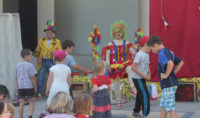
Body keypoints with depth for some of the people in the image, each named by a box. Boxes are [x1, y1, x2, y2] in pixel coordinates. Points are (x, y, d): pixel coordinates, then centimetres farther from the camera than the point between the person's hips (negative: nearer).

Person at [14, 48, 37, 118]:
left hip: (20, 87, 5)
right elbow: (32, 77, -10)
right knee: (31, 102, 6)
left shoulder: (17, 65, 5)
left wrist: (17, 86, 17)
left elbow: (16, 77, 9)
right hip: (29, 86, -4)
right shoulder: (30, 65, -11)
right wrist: (35, 86, -2)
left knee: (21, 103, 11)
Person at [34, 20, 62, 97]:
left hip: (52, 62, -1)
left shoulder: (57, 41, 9)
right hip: (43, 62, 1)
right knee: (40, 78, -3)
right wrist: (38, 58, -1)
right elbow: (37, 51, 16)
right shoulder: (41, 41, 13)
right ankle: (39, 93, 4)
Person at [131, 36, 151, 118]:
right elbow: (133, 67, -24)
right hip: (138, 79, -9)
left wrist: (149, 75, -1)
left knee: (140, 95, 18)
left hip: (142, 78, 9)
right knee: (146, 96, -9)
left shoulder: (146, 54, 7)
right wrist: (144, 76, -20)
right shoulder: (139, 54, -20)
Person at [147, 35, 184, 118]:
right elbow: (180, 63, 21)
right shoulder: (169, 52, 14)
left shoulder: (162, 53, -15)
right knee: (163, 107, 16)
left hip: (168, 85, -10)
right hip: (167, 85, 10)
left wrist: (166, 75, -23)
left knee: (170, 109, -5)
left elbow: (170, 63, -35)